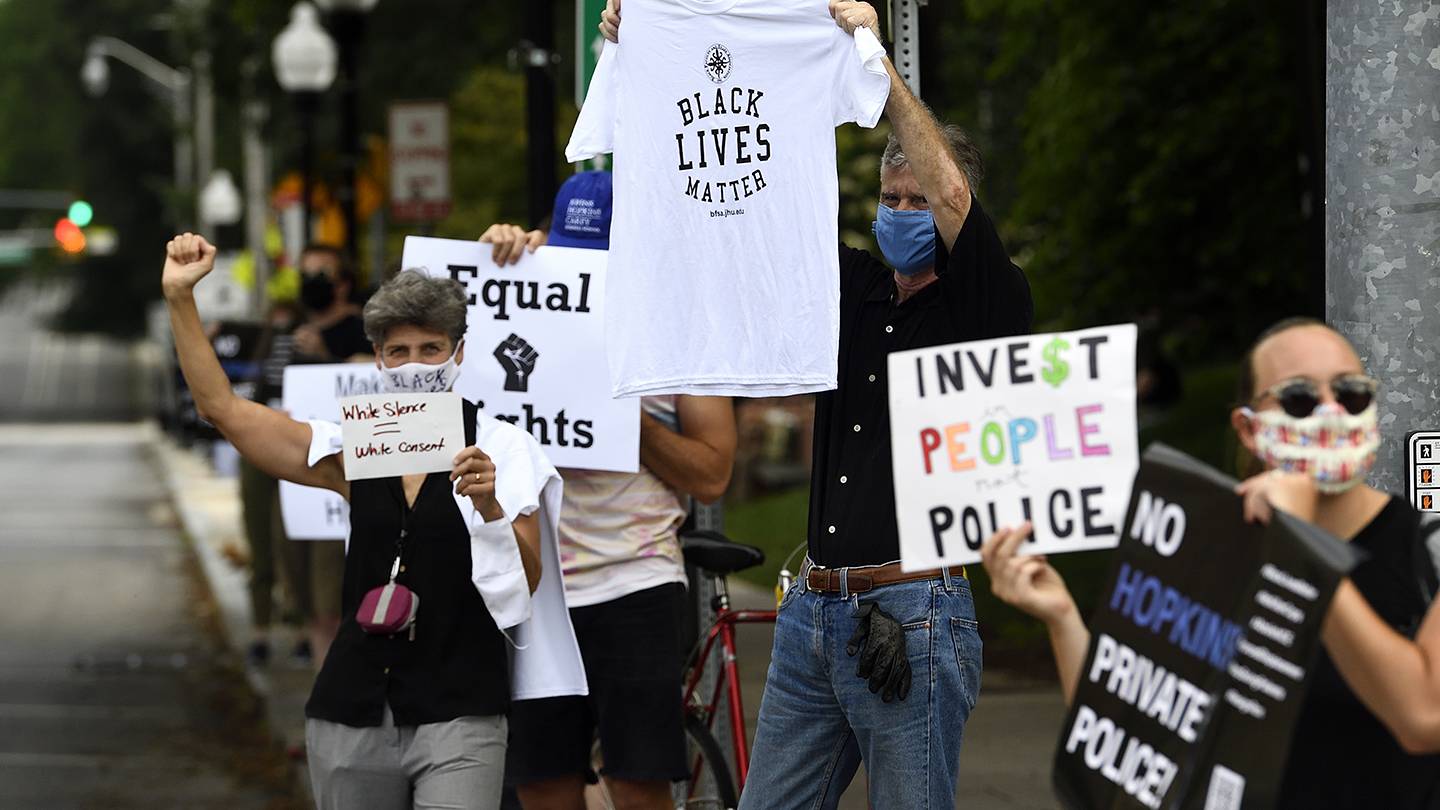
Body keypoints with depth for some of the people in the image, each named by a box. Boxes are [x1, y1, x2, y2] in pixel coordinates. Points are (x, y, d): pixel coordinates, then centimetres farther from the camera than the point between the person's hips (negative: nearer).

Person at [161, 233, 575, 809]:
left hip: (457, 715, -4)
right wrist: (179, 299, 2)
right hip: (353, 713, 4)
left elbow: (527, 583, -4)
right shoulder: (352, 450, 9)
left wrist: (490, 506, -20)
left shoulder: (501, 449, 0)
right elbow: (221, 407, 7)